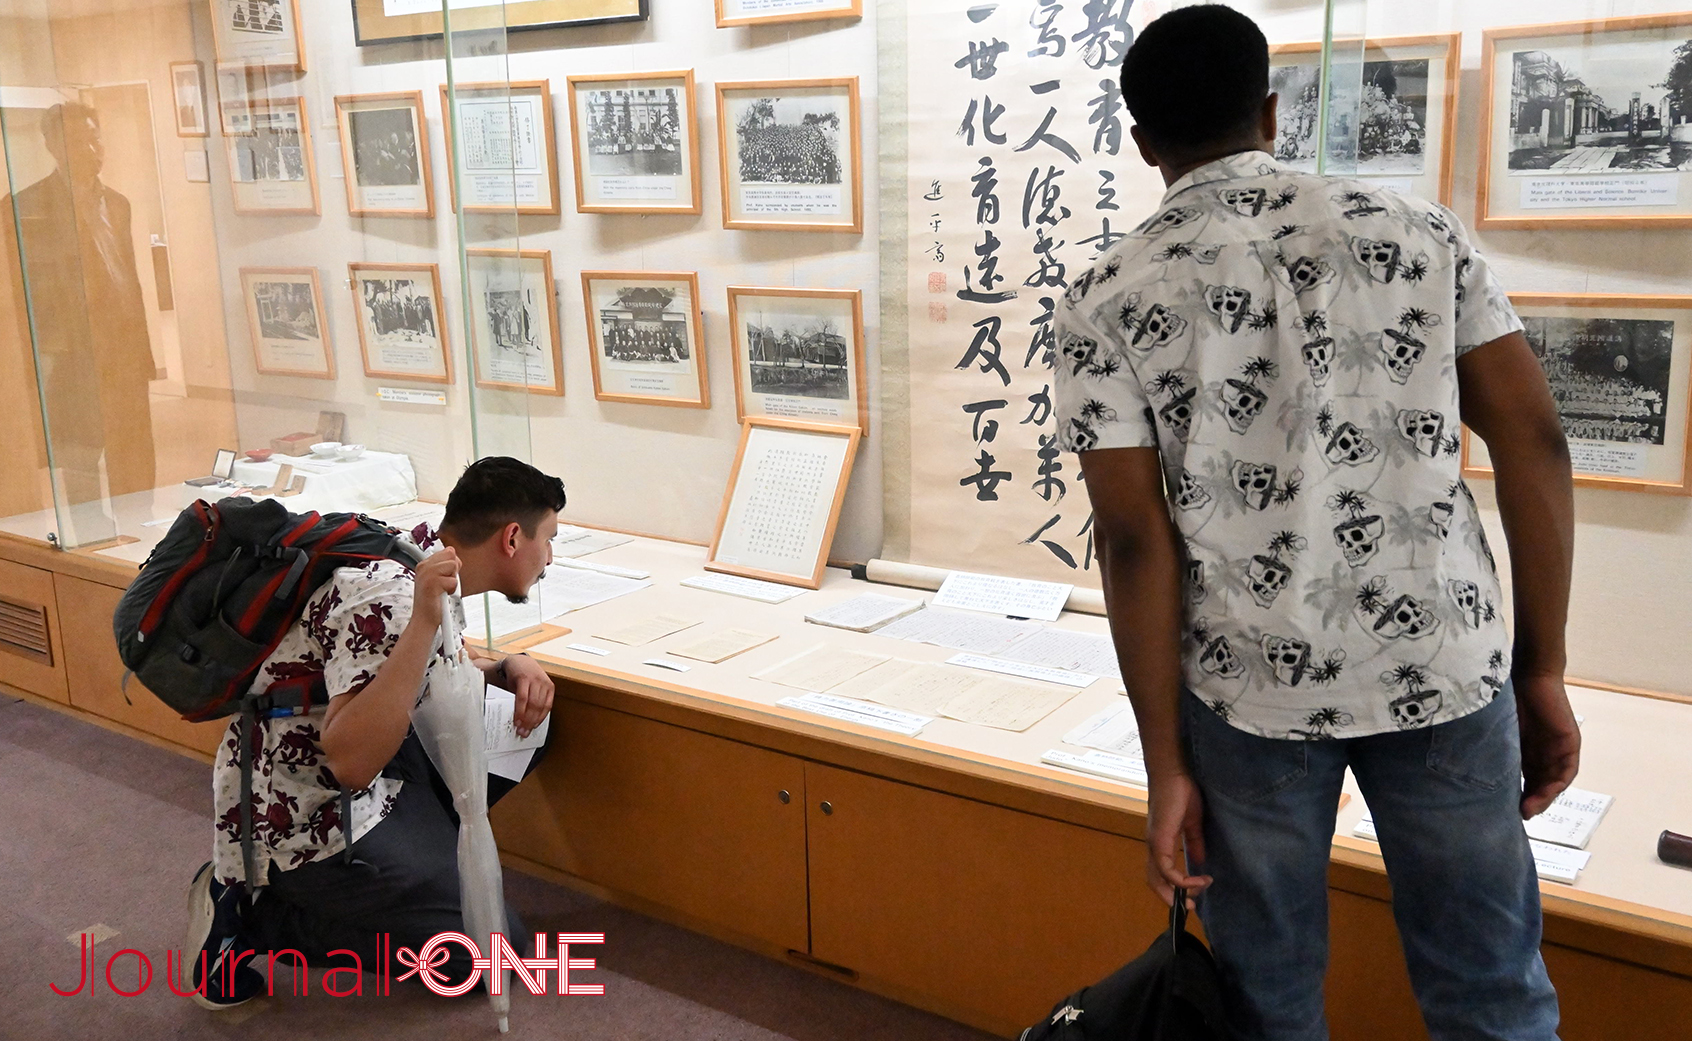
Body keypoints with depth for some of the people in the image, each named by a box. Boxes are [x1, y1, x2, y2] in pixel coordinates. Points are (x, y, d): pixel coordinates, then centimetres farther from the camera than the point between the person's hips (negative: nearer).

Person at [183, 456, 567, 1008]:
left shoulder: (421, 558, 1)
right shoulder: (388, 598, -28)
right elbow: (352, 761, -35)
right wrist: (424, 621, -40)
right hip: (298, 819, -9)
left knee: (523, 724, 7)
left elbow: (433, 671, 19)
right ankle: (253, 916, -1)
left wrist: (512, 667, -1)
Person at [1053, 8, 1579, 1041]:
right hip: (1443, 668, 2)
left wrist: (1166, 764, -3)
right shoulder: (1419, 230, 1)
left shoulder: (1109, 300, -5)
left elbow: (1136, 540, -9)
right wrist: (1542, 672, 6)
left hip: (1251, 687, -1)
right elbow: (1535, 443, -1)